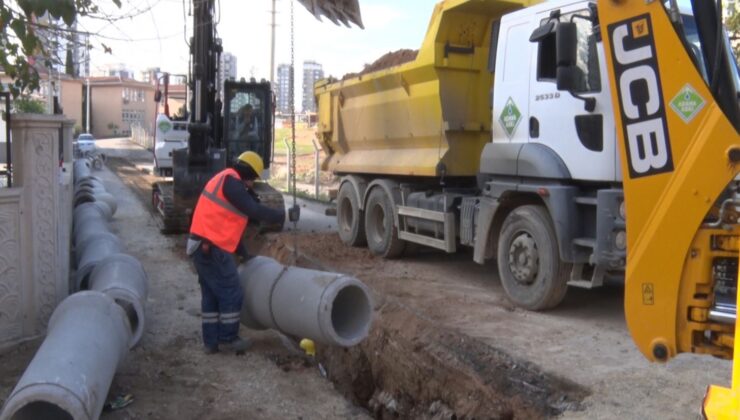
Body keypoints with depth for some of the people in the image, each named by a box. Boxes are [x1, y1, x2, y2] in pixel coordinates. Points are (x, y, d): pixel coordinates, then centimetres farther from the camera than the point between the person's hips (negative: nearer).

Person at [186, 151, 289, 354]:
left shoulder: (225, 181, 21)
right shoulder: (231, 181, -10)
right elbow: (254, 211, -16)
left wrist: (243, 252, 27)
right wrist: (283, 215, -6)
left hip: (203, 246, 10)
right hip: (212, 248, -10)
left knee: (211, 294, 14)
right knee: (231, 293, 0)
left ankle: (211, 341, 20)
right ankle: (227, 338, 10)